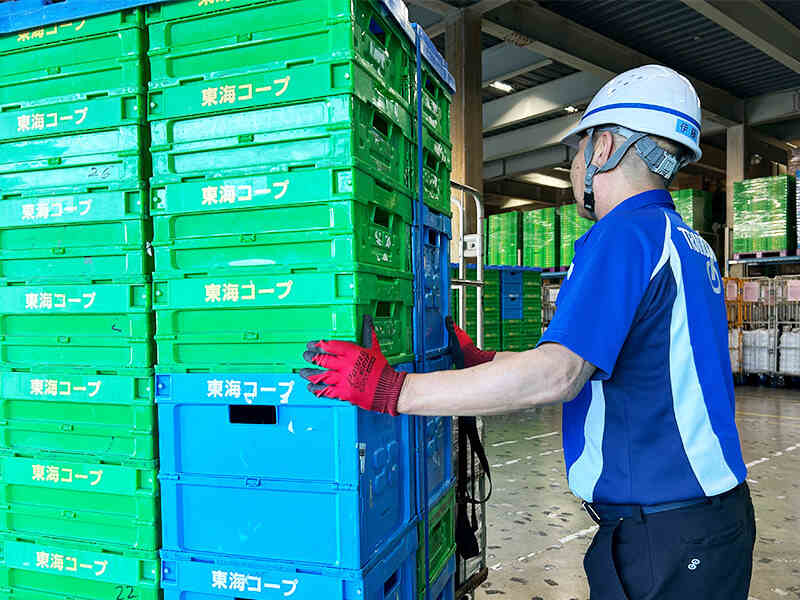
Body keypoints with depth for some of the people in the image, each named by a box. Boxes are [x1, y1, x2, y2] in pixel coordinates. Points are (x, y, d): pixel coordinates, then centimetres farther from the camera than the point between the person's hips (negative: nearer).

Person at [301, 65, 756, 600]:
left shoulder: (623, 235, -18)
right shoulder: (688, 244, 13)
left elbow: (557, 374, -31)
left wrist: (389, 389, -28)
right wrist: (479, 360, 17)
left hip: (666, 534, -9)